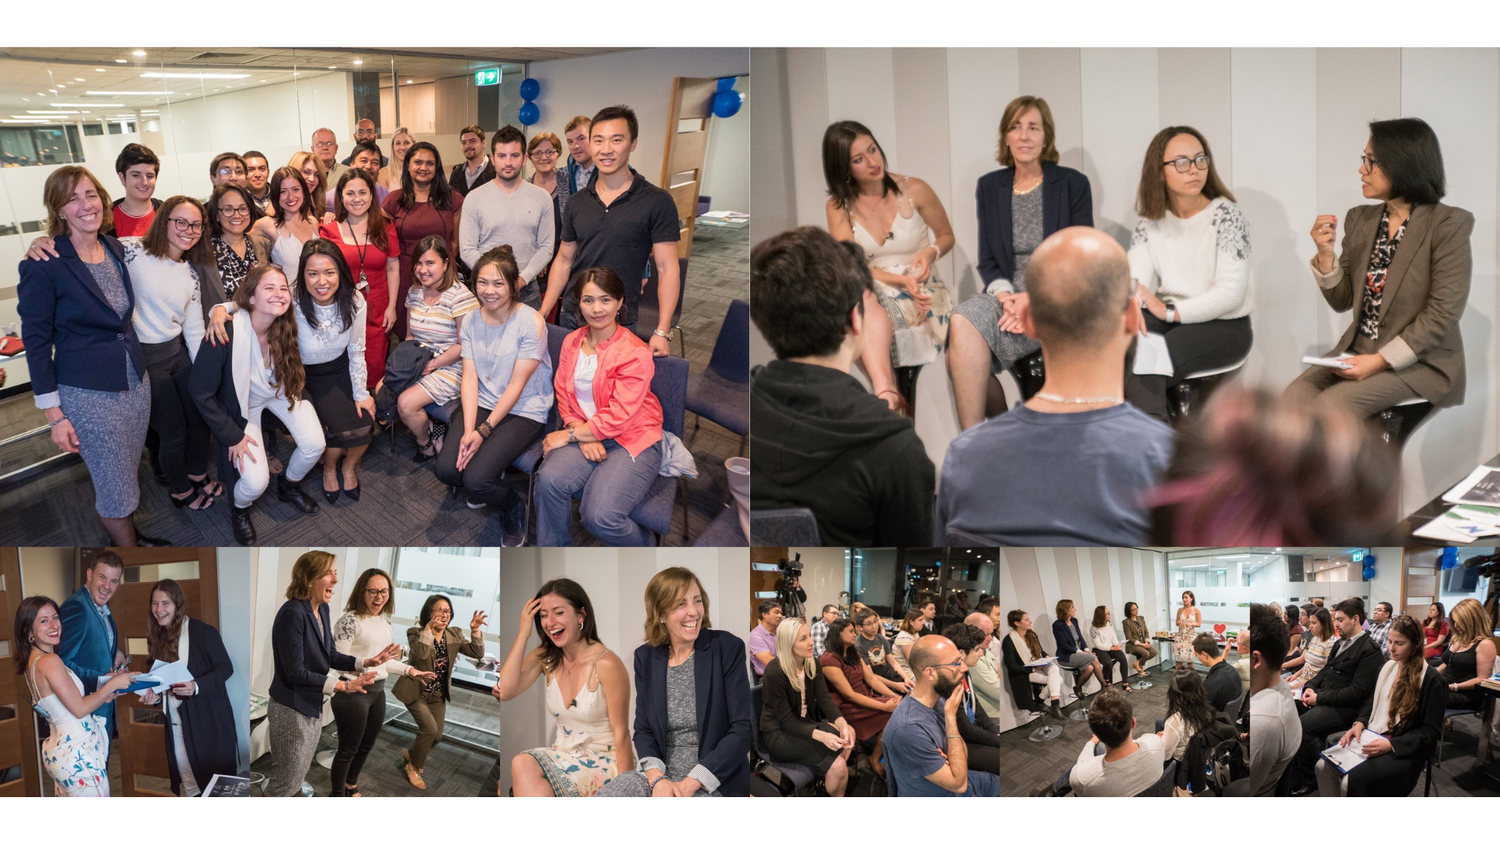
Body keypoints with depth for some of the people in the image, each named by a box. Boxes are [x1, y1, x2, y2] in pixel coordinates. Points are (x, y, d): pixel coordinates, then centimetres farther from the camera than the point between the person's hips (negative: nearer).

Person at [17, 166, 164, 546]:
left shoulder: (115, 248, 2)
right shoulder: (43, 264, -16)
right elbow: (36, 341, -12)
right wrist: (53, 414, -13)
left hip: (136, 379, 6)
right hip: (89, 393, -6)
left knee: (126, 474, 16)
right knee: (115, 485, 5)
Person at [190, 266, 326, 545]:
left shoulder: (287, 326, -21)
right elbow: (201, 392, -23)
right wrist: (232, 436, -19)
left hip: (280, 389, 4)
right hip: (244, 402, -4)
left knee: (315, 444, -15)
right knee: (256, 482, -17)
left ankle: (289, 485, 21)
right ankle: (239, 511, 21)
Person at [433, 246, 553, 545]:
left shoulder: (531, 322, -15)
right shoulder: (471, 321, 3)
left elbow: (516, 385, -15)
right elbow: (470, 378, -3)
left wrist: (483, 431, -17)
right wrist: (468, 430, -16)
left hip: (523, 411, -5)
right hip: (481, 404, 5)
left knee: (475, 479, -23)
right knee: (446, 469, -16)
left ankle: (514, 509, 11)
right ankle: (484, 486, 20)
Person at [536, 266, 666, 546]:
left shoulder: (635, 353, -13)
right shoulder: (571, 342, 7)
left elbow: (618, 416, -16)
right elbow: (563, 396, 7)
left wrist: (568, 435, -12)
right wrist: (581, 433, -12)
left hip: (632, 441, -5)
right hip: (586, 436, 5)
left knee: (599, 516, -27)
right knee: (548, 480, -27)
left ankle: (644, 545, 8)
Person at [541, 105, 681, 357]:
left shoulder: (657, 202, -8)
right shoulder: (577, 202, 7)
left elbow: (667, 268, -11)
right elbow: (564, 261, 14)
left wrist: (662, 333, -18)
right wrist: (542, 314, 7)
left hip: (621, 325, -4)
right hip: (570, 317, 4)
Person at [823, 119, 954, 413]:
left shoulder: (914, 191, 0)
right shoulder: (838, 207, 2)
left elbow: (947, 236, 13)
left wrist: (931, 252, -11)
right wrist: (901, 280, -24)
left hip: (923, 294, -1)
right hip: (874, 295, 1)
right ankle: (887, 392, -50)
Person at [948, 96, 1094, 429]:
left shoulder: (1073, 184, 3)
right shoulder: (989, 187, 13)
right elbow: (987, 261, 11)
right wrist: (1005, 295, -11)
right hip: (1007, 295, 4)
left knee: (967, 325, -30)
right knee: (962, 324, -31)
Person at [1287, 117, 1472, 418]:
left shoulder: (1447, 226, -9)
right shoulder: (1361, 219, 8)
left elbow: (1443, 315, -13)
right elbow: (1342, 301, 10)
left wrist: (1380, 361, -19)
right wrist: (1326, 253, -8)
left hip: (1419, 361, -5)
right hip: (1357, 350, 5)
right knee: (1294, 396, -21)